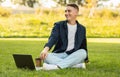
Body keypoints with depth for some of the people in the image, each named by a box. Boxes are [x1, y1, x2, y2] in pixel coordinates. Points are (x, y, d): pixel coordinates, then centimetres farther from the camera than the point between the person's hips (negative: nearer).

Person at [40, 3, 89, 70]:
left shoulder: (82, 29, 13)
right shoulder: (59, 25, 6)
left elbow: (83, 46, 24)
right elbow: (53, 37, -13)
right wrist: (46, 49, -33)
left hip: (73, 56, 1)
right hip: (59, 55, 0)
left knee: (83, 52, -31)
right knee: (46, 56, -31)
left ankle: (57, 66, -46)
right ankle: (78, 65, -38)